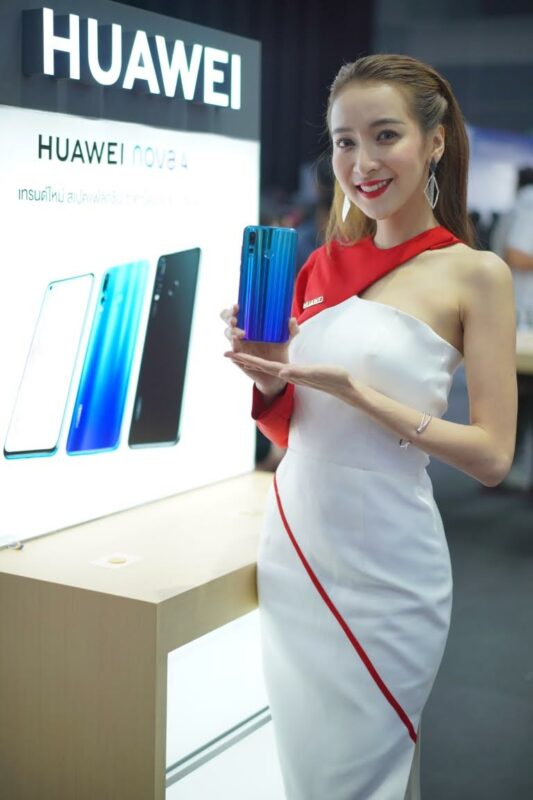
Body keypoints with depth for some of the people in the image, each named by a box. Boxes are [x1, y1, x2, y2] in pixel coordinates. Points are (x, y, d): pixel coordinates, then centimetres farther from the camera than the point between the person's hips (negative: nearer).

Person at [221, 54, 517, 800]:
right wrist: (268, 374, -10)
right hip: (293, 551, 5)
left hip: (384, 570, -4)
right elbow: (289, 428, 12)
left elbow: (493, 456, -11)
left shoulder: (474, 273, -6)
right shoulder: (321, 266, 7)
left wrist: (352, 390, -19)